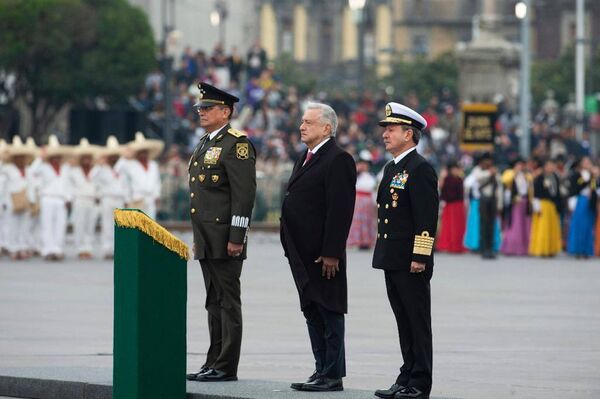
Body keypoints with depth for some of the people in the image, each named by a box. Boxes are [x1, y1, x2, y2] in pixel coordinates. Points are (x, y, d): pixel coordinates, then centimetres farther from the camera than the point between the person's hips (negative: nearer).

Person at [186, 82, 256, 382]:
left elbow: (245, 194, -16)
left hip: (225, 240, -9)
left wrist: (236, 237, -19)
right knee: (214, 302, 12)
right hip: (206, 241, 9)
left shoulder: (236, 144, -10)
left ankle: (226, 367, -4)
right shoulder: (204, 144, 18)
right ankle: (214, 363, 16)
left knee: (227, 302, -5)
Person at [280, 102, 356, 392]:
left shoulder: (338, 160, -12)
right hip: (303, 254, 9)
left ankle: (333, 375, 0)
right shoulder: (307, 158, 17)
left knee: (329, 313, -4)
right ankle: (322, 370, 17)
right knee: (312, 312, 12)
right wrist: (291, 248, 16)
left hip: (323, 254, -9)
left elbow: (340, 210, -18)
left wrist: (331, 253, -21)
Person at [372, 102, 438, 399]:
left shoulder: (421, 169, -12)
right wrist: (383, 253, 20)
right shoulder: (391, 168, 17)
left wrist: (420, 257, -21)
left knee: (418, 322, -4)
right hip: (392, 260, 9)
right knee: (403, 321, 12)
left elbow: (427, 216, -17)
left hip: (411, 263, -9)